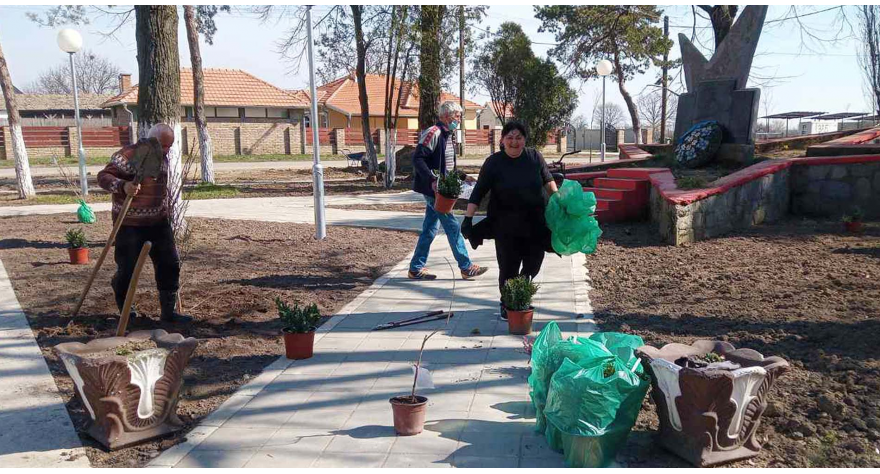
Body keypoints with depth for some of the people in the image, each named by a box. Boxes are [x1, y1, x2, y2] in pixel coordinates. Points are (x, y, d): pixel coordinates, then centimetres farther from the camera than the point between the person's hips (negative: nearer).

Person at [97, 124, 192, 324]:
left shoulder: (162, 158, 10)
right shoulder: (128, 156, -14)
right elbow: (103, 176, -18)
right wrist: (123, 186, -36)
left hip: (158, 221, 6)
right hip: (130, 223, -6)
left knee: (169, 264, 0)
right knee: (128, 267, 1)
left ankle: (168, 311, 7)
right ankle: (122, 305, 28)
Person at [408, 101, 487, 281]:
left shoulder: (447, 136, 16)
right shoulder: (433, 133, -14)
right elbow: (417, 159, -21)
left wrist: (463, 176, 15)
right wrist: (432, 180, -29)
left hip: (439, 190, 10)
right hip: (433, 190, -10)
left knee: (430, 229, 11)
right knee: (452, 227, -4)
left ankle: (416, 268, 18)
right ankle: (466, 267, 5)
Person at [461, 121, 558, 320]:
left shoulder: (535, 157, 0)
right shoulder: (494, 162, -6)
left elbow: (548, 181, 15)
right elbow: (478, 192, -6)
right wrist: (468, 218, -12)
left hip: (536, 224, 2)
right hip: (507, 226, -2)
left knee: (533, 265, 4)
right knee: (508, 268, 0)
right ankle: (507, 304, 20)